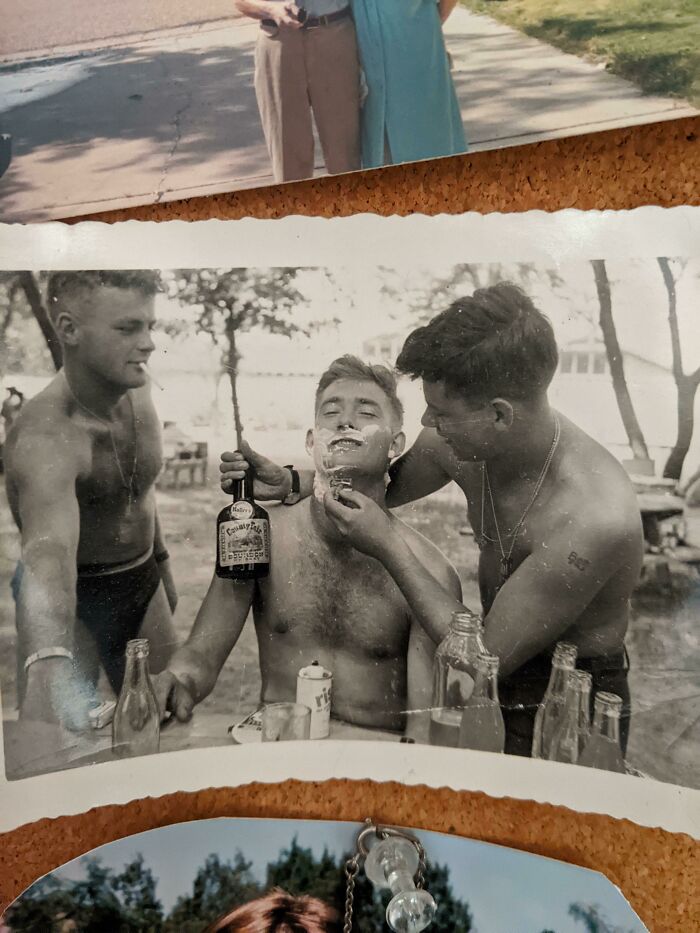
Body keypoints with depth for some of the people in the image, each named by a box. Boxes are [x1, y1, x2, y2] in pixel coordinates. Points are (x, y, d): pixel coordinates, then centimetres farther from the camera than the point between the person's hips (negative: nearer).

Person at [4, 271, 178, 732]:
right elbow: (48, 550, -49)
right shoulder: (45, 435, -31)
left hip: (142, 583, 6)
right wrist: (46, 663, -66)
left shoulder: (138, 387, -7)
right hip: (74, 597, -6)